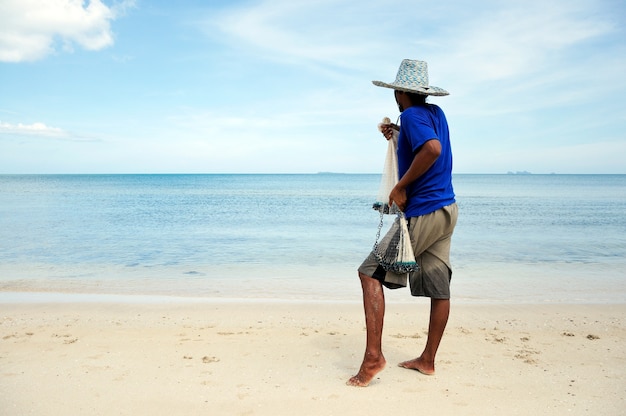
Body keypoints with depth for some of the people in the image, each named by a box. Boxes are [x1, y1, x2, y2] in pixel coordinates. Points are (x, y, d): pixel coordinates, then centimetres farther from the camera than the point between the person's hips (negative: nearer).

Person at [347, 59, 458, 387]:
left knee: (371, 273, -4)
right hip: (447, 209, 9)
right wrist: (400, 136, 15)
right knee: (439, 288, 10)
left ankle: (373, 357, -7)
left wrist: (400, 187, -21)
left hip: (422, 213, -9)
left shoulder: (412, 115, -11)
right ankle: (428, 360, 22)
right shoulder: (436, 112, 14)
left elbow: (433, 149, -29)